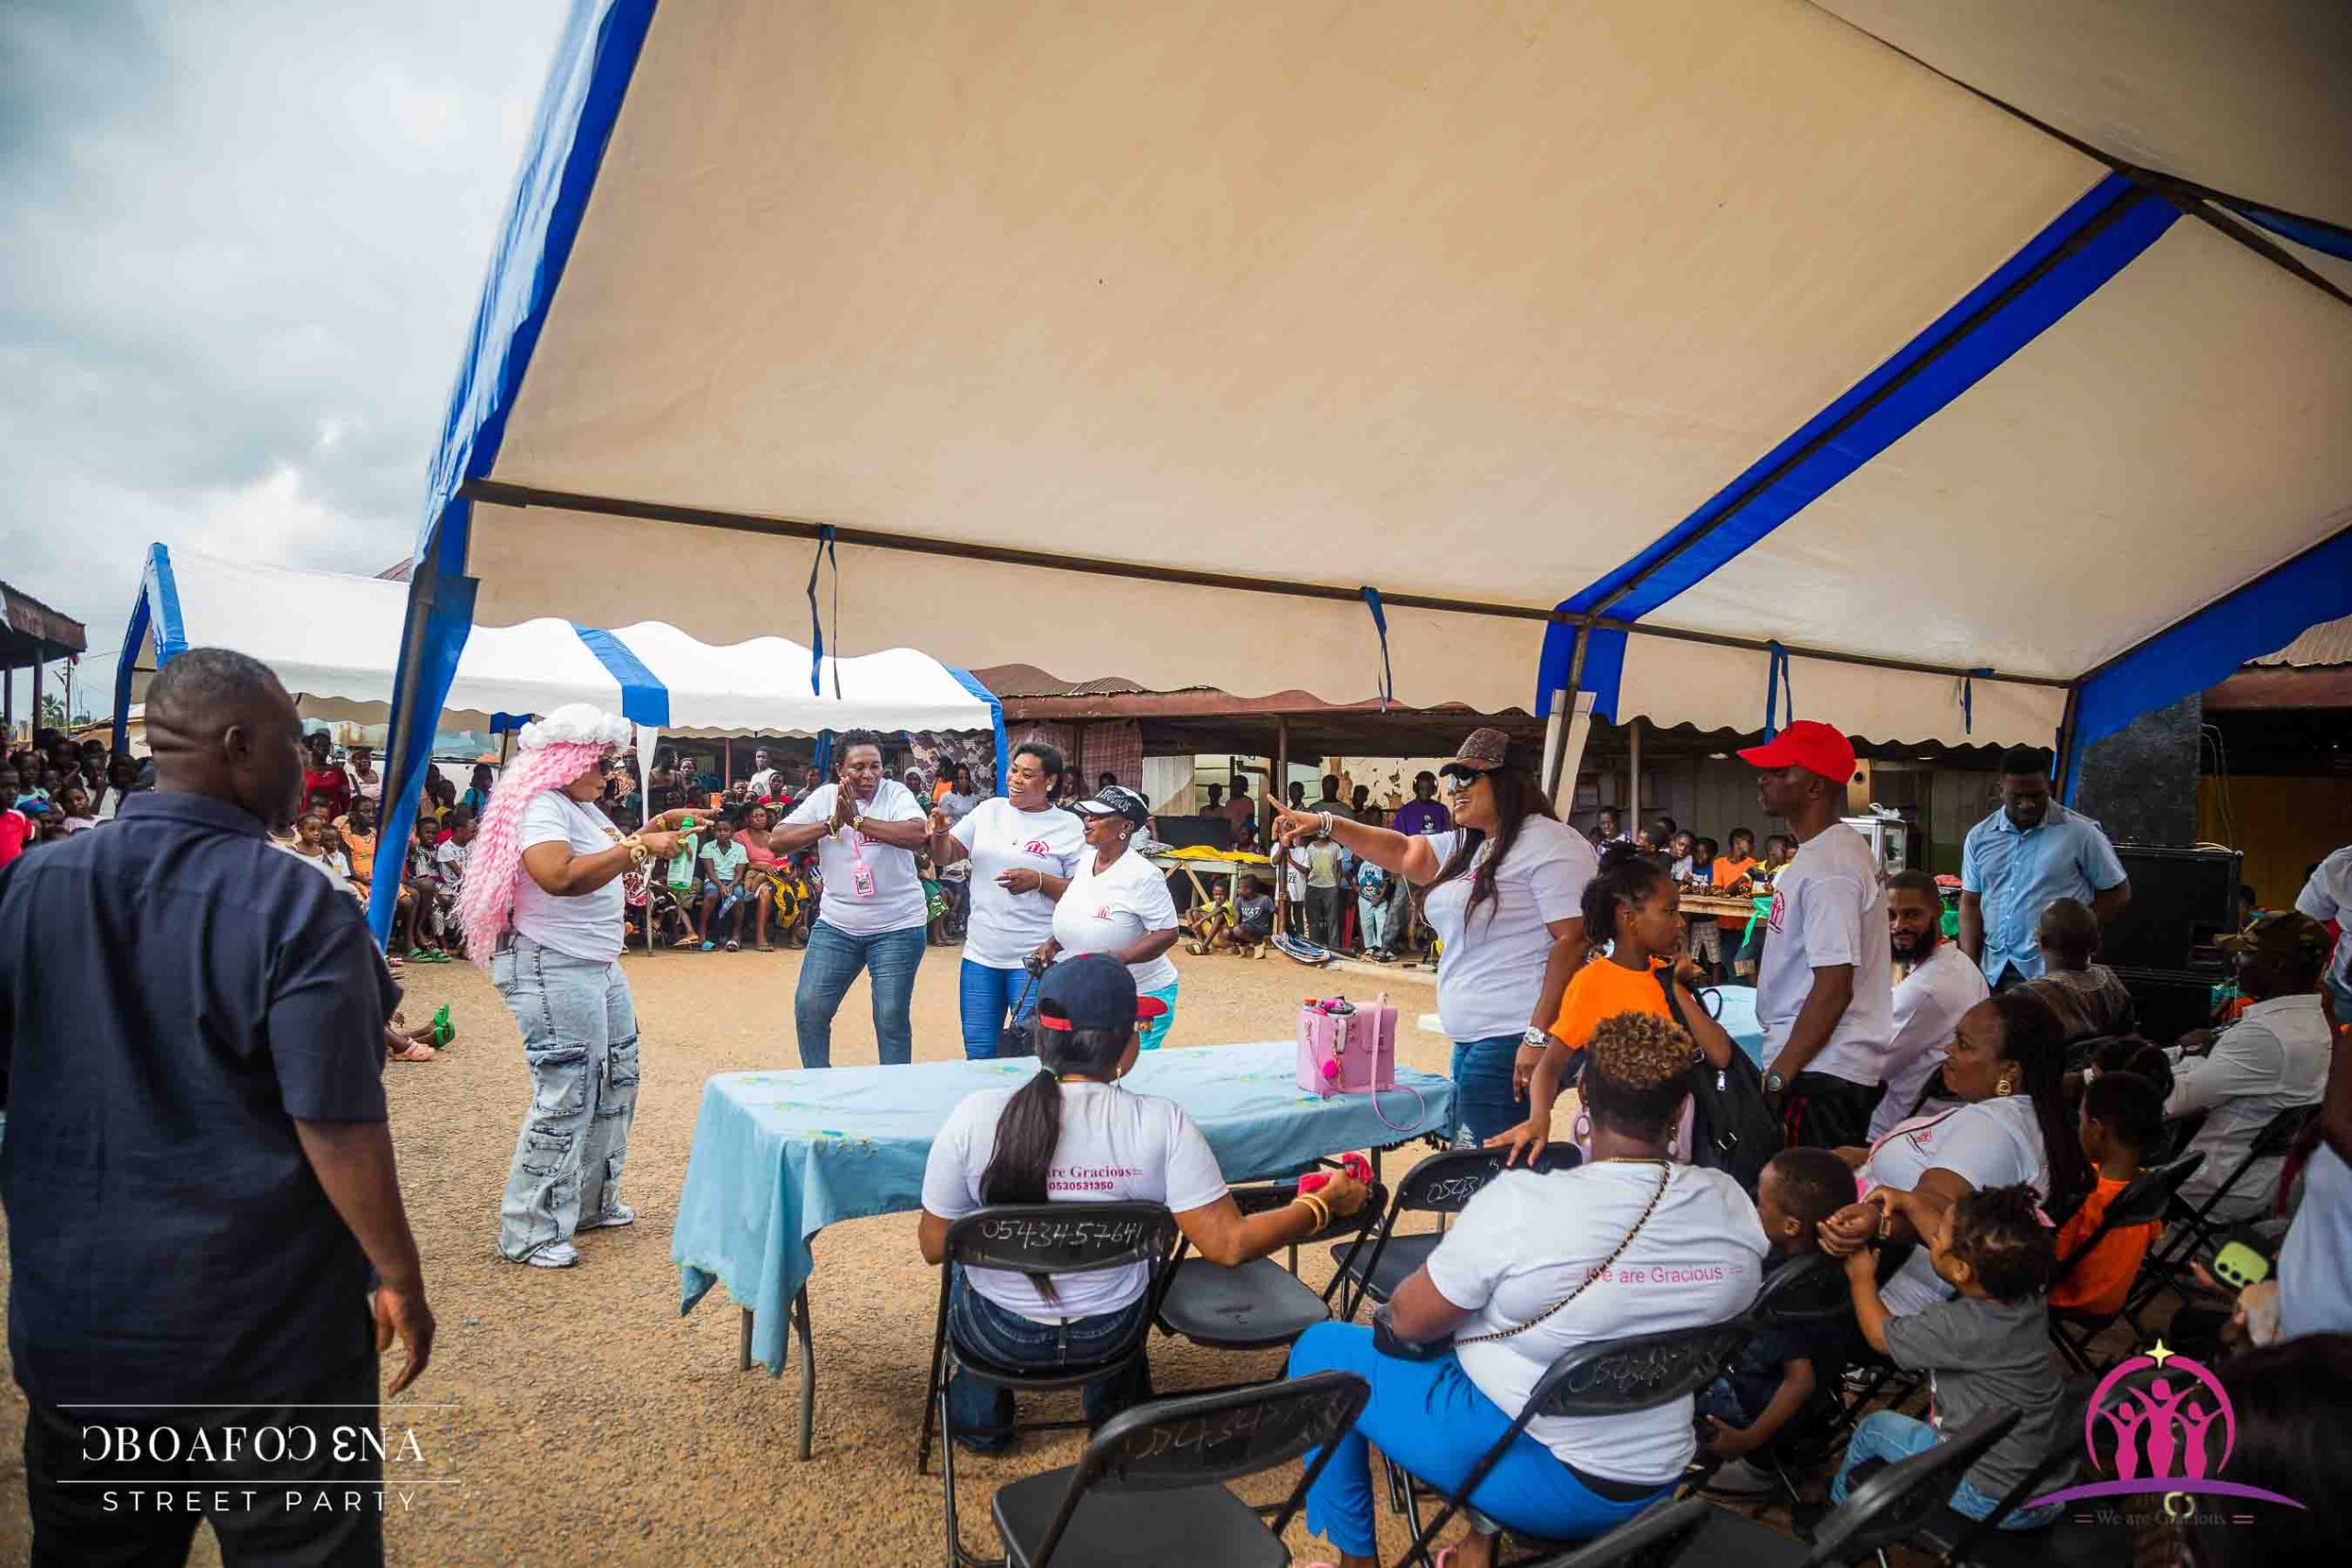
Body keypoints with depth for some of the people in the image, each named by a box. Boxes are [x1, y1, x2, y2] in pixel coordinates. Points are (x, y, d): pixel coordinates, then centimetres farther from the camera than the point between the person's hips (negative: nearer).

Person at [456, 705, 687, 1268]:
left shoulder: (582, 807, 14)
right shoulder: (542, 806, -17)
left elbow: (609, 849, 25)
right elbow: (559, 876, -33)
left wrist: (649, 832, 6)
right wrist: (636, 849, -29)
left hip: (599, 966, 11)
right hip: (553, 969, -11)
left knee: (616, 1080, 16)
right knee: (565, 1096, -8)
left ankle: (591, 1202, 29)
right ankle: (530, 1234, 3)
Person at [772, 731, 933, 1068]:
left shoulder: (896, 793, -8)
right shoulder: (825, 796, 1)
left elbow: (918, 835, -27)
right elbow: (776, 841, -6)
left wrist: (857, 819, -27)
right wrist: (832, 823, -17)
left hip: (896, 926, -3)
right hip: (836, 925, 4)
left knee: (892, 1018, 0)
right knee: (809, 1010, 3)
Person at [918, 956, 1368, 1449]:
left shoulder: (975, 1117, -23)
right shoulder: (1161, 1124, -24)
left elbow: (935, 1247, -12)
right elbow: (1230, 1246, -22)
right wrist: (1327, 1201, -7)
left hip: (999, 1336, 0)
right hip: (1110, 1335, 1)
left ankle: (979, 1415, 46)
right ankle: (1116, 1413, 47)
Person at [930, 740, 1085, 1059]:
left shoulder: (1069, 827, -5)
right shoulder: (989, 810, 6)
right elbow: (944, 857, 7)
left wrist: (1038, 881, -19)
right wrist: (940, 832, -14)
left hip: (1035, 960, -4)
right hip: (980, 954, 4)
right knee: (978, 1054, 13)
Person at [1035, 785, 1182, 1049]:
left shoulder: (1142, 875, -20)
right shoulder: (1084, 860, 3)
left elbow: (1168, 933, -19)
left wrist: (1119, 957, -29)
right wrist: (1053, 944, 2)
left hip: (1141, 995, -7)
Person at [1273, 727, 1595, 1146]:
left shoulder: (1548, 843, -11)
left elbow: (1572, 939, -18)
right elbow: (1403, 852, 15)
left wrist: (1539, 1036, -22)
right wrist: (1325, 824, 3)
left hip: (1513, 1044, -10)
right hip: (1470, 1040, 10)